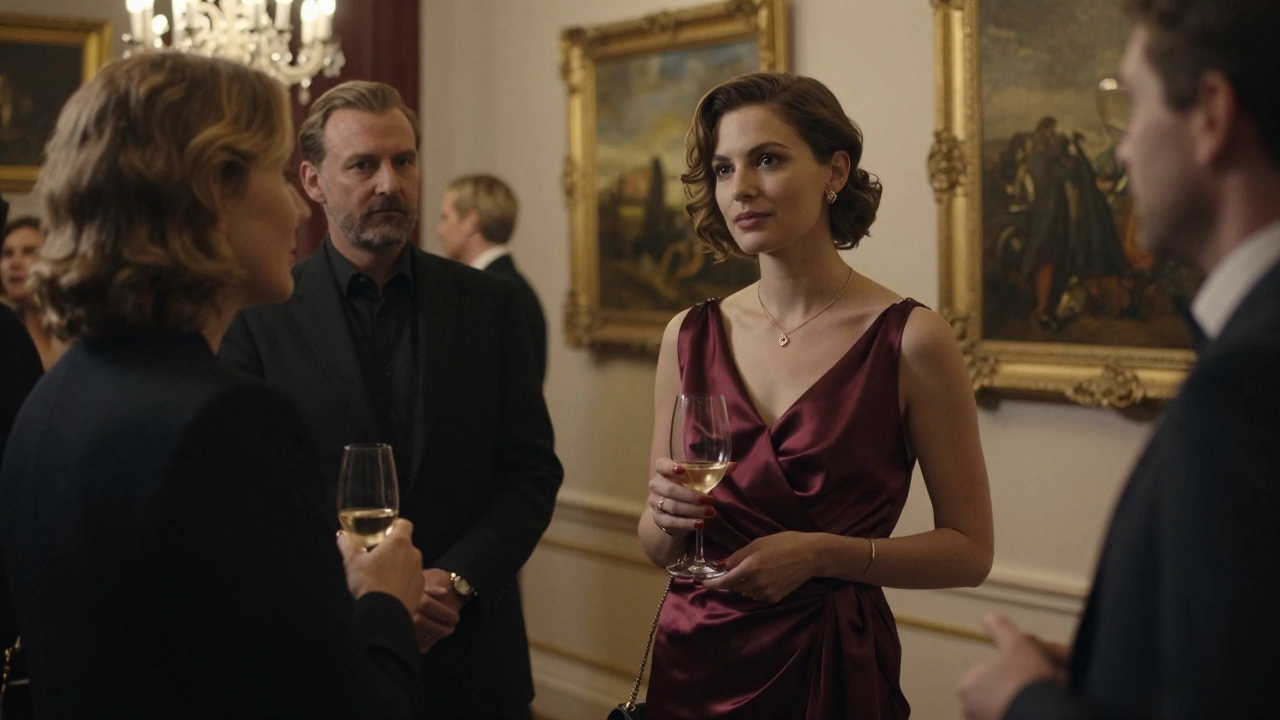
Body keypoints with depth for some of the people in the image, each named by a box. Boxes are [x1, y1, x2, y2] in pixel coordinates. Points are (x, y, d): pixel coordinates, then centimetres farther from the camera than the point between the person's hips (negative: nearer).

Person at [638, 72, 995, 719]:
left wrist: (823, 553, -19)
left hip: (832, 667, -3)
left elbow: (968, 551, -6)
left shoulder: (910, 339, -12)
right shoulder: (690, 337, -1)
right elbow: (657, 547, 8)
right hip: (694, 662, 3)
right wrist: (667, 517, -14)